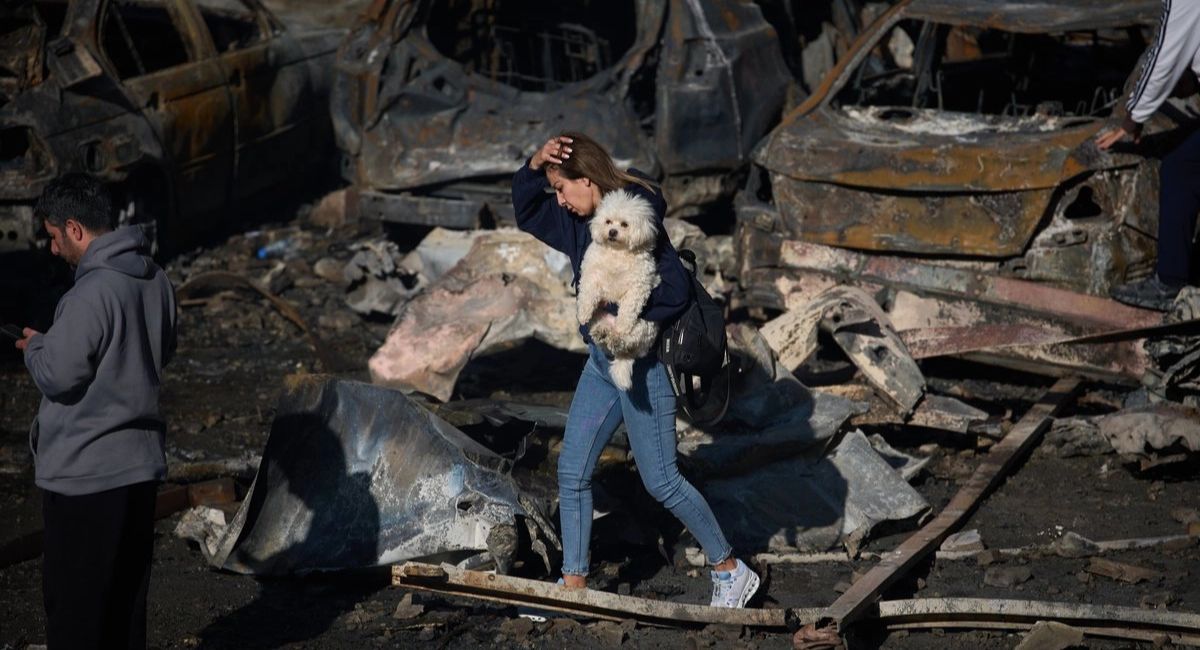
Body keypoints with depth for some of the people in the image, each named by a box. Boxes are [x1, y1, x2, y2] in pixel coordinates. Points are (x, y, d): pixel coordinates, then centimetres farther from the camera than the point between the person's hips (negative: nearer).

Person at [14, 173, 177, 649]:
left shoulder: (92, 293, -22)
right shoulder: (155, 280, 5)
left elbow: (59, 376, -19)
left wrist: (36, 346, 2)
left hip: (84, 472, -8)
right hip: (141, 464, 8)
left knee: (73, 600, 2)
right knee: (127, 596, 17)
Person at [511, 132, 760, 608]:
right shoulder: (580, 221, 5)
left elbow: (675, 291, -28)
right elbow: (526, 212, 17)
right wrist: (536, 163, -1)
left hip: (642, 366, -9)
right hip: (602, 361, 9)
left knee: (660, 481, -1)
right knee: (572, 472, 8)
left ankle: (731, 572, 15)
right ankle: (574, 584, 17)